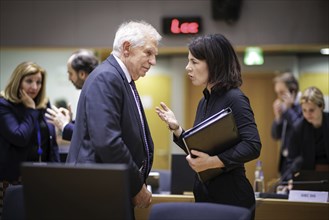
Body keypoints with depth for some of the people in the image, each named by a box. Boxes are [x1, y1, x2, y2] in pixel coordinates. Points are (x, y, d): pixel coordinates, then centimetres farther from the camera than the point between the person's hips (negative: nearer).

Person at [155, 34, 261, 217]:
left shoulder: (234, 99, -14)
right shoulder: (204, 102, 10)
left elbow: (253, 146, -23)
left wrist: (213, 162, -28)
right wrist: (176, 129, 2)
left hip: (231, 197, -8)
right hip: (204, 195, 8)